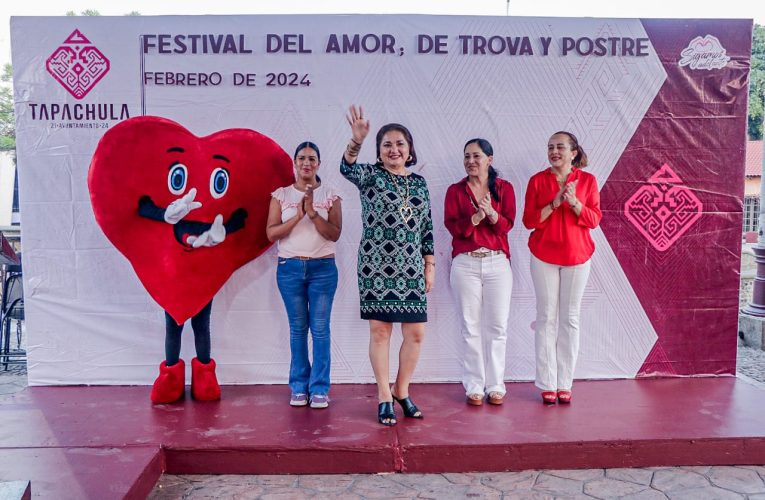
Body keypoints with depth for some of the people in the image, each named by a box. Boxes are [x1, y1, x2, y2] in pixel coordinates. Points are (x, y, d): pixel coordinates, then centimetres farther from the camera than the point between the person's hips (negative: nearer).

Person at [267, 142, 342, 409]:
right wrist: (297, 216, -13)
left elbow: (335, 234, -4)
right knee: (297, 328, 6)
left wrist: (312, 212, -16)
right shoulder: (281, 195, 7)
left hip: (323, 268, -1)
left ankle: (319, 389, 6)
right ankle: (299, 387, 15)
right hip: (290, 268, 1)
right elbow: (271, 233, -1)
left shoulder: (330, 195, 4)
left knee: (320, 329, -1)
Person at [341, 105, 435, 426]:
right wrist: (356, 140, -40)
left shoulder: (419, 182, 12)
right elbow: (347, 168, -22)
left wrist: (430, 266, 10)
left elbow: (427, 229, 14)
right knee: (380, 330, 2)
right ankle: (384, 397, 16)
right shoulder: (370, 175, 1)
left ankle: (402, 391, 24)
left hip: (411, 269, 4)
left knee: (416, 333, 4)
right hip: (376, 266, -4)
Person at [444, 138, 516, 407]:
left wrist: (491, 213, -22)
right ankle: (474, 387, 12)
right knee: (470, 327, 3)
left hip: (497, 262, 0)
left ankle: (495, 386, 14)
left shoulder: (504, 188, 7)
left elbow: (507, 224, -3)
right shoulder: (455, 190, 6)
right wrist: (476, 217, -20)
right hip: (465, 263, 0)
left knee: (498, 327, 3)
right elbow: (452, 225, -5)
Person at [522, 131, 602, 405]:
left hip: (576, 256, 1)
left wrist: (574, 202, -18)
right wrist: (554, 203, -16)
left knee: (570, 318, 5)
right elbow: (528, 220, -3)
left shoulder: (587, 180, 2)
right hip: (544, 256, 0)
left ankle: (565, 383, 13)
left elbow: (595, 219, -2)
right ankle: (547, 384, 8)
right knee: (546, 317, 1)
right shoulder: (537, 180, 2)